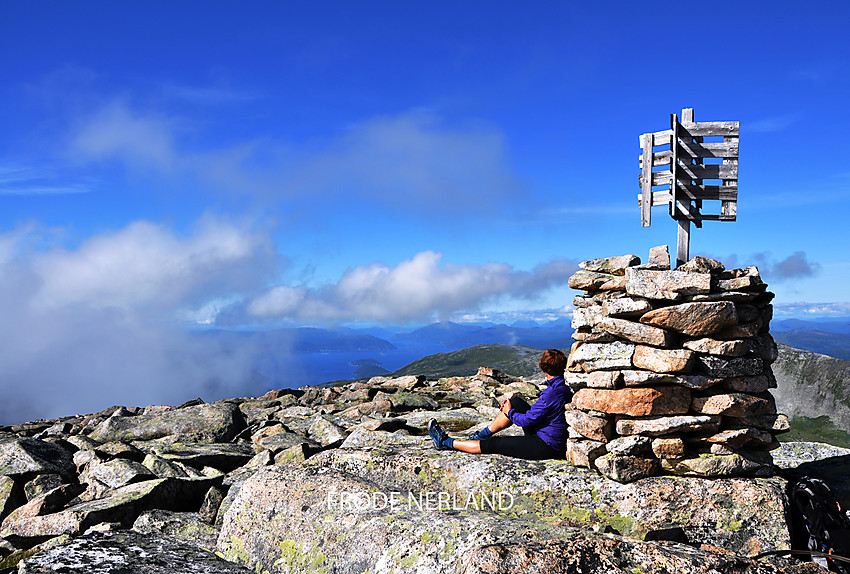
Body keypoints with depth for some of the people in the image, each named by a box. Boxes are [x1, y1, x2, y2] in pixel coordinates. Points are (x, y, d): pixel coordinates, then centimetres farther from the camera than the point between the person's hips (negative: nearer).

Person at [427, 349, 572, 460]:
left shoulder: (552, 393, -26)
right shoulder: (566, 387, 3)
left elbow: (527, 420, -19)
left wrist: (510, 413, 0)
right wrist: (510, 407, 12)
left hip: (547, 447, -9)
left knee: (492, 444, -1)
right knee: (515, 402, 10)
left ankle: (445, 442, 12)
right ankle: (480, 436, 20)